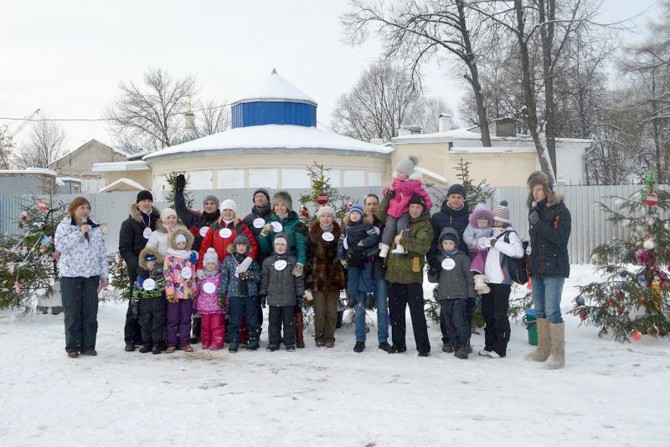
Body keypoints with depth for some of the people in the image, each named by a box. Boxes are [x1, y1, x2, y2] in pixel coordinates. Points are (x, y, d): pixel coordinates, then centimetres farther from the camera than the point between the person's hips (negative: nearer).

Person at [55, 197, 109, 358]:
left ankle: (88, 345, 13)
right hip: (70, 275, -3)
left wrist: (105, 274, 9)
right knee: (72, 313, 1)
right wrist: (79, 232, -17)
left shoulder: (95, 228, 12)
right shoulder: (64, 226, 2)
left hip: (91, 275, 3)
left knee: (90, 312, 4)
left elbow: (102, 252, 13)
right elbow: (60, 245, -15)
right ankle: (72, 347, 9)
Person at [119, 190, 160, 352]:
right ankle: (131, 339, 4)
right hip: (137, 270, -2)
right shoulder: (129, 223, 3)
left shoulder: (158, 220, 12)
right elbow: (124, 248, -2)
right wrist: (136, 266, -15)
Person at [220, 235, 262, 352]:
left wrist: (249, 274, -13)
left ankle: (253, 340, 11)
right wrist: (222, 293, -1)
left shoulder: (252, 260, 9)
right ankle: (234, 341, 5)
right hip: (234, 293, -1)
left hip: (251, 294, 1)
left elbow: (259, 276, 7)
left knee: (252, 319, 3)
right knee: (235, 320, -1)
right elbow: (224, 277, 5)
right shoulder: (228, 260, 7)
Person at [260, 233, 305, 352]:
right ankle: (273, 343, 15)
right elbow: (265, 279, 11)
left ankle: (290, 343, 15)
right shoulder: (268, 261, 6)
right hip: (273, 298, 2)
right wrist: (263, 294, 8)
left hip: (289, 299, -1)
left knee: (289, 322, 5)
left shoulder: (293, 261, 1)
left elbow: (299, 280, 3)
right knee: (273, 322, 7)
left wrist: (300, 296, 0)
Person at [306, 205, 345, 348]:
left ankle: (329, 337, 15)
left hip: (334, 276, 1)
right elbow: (307, 253, 4)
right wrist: (308, 273, -2)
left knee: (332, 311, 3)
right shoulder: (313, 233, 3)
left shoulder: (339, 233, 4)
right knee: (319, 311, -2)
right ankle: (319, 336, 13)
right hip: (317, 276, -1)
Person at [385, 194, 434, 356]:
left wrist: (402, 241, -20)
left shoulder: (425, 226, -2)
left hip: (412, 275, -5)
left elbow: (424, 245, -18)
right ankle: (398, 344, 22)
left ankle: (423, 347, 2)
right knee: (395, 311, 11)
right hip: (394, 272, 5)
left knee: (417, 312, -5)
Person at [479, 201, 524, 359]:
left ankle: (500, 348, 5)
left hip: (502, 282, -7)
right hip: (488, 280, 7)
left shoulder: (510, 234, -4)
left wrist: (496, 243, -21)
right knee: (488, 315, 11)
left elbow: (518, 252, -22)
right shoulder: (491, 233, 17)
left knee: (500, 316, -2)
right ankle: (489, 346, 20)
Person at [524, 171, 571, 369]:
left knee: (552, 311, -10)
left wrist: (538, 223, -21)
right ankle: (543, 350, 20)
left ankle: (558, 354, -4)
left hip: (554, 269, -7)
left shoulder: (560, 210, -8)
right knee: (540, 311, 11)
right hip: (536, 268, 7)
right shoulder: (534, 209, 14)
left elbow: (560, 238, -19)